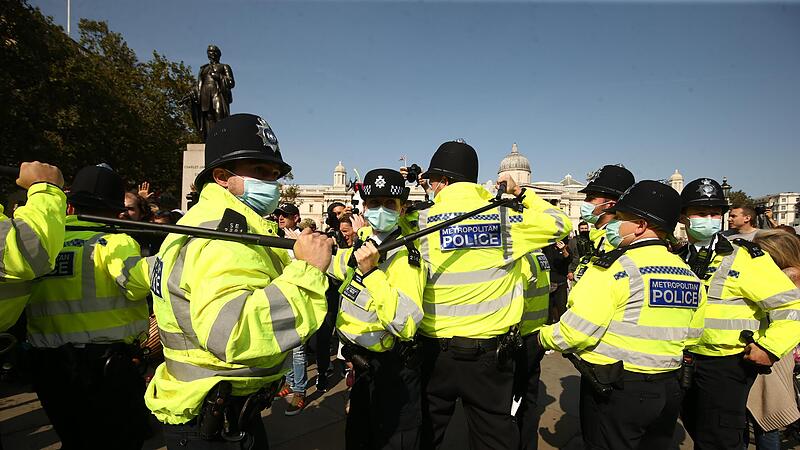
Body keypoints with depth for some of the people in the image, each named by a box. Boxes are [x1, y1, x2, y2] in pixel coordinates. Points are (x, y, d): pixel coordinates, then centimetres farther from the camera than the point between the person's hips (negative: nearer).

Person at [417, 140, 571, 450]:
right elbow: (561, 224, 6)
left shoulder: (422, 221, -10)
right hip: (491, 351, 1)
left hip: (436, 352, 0)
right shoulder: (505, 218, -6)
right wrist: (521, 193, 12)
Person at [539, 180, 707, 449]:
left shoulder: (614, 267, -20)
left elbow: (577, 331, -22)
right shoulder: (690, 277, 4)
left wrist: (545, 337, -5)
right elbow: (690, 336, 13)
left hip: (614, 390, -7)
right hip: (668, 391, 7)